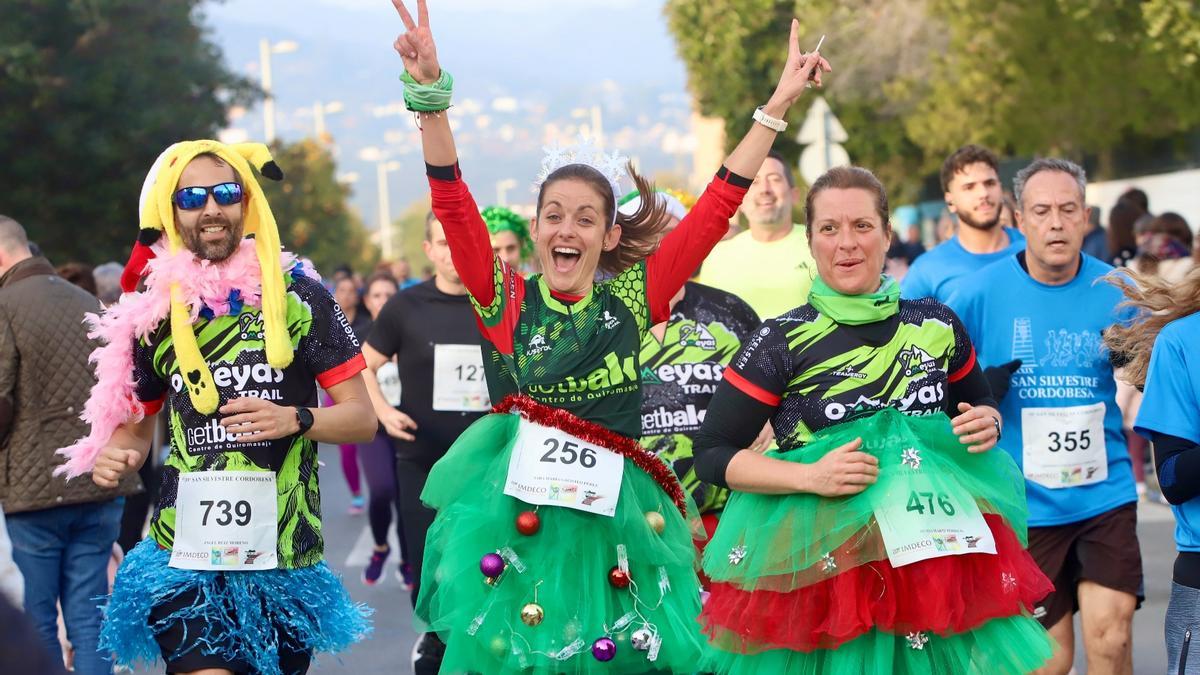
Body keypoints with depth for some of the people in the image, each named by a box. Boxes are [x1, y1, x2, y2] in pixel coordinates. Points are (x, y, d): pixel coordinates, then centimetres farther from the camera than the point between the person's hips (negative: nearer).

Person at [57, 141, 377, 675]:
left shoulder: (297, 295, 0)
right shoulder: (154, 310, 5)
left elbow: (362, 419, 0)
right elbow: (133, 426, 18)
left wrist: (296, 418, -18)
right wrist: (114, 456, -5)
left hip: (284, 557, 0)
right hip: (186, 555, 0)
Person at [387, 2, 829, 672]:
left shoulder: (633, 300, 5)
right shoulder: (505, 301, 2)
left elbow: (715, 210, 3)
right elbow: (453, 203, -8)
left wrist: (778, 106, 0)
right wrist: (430, 90, -20)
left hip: (611, 515, 1)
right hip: (517, 512, -1)